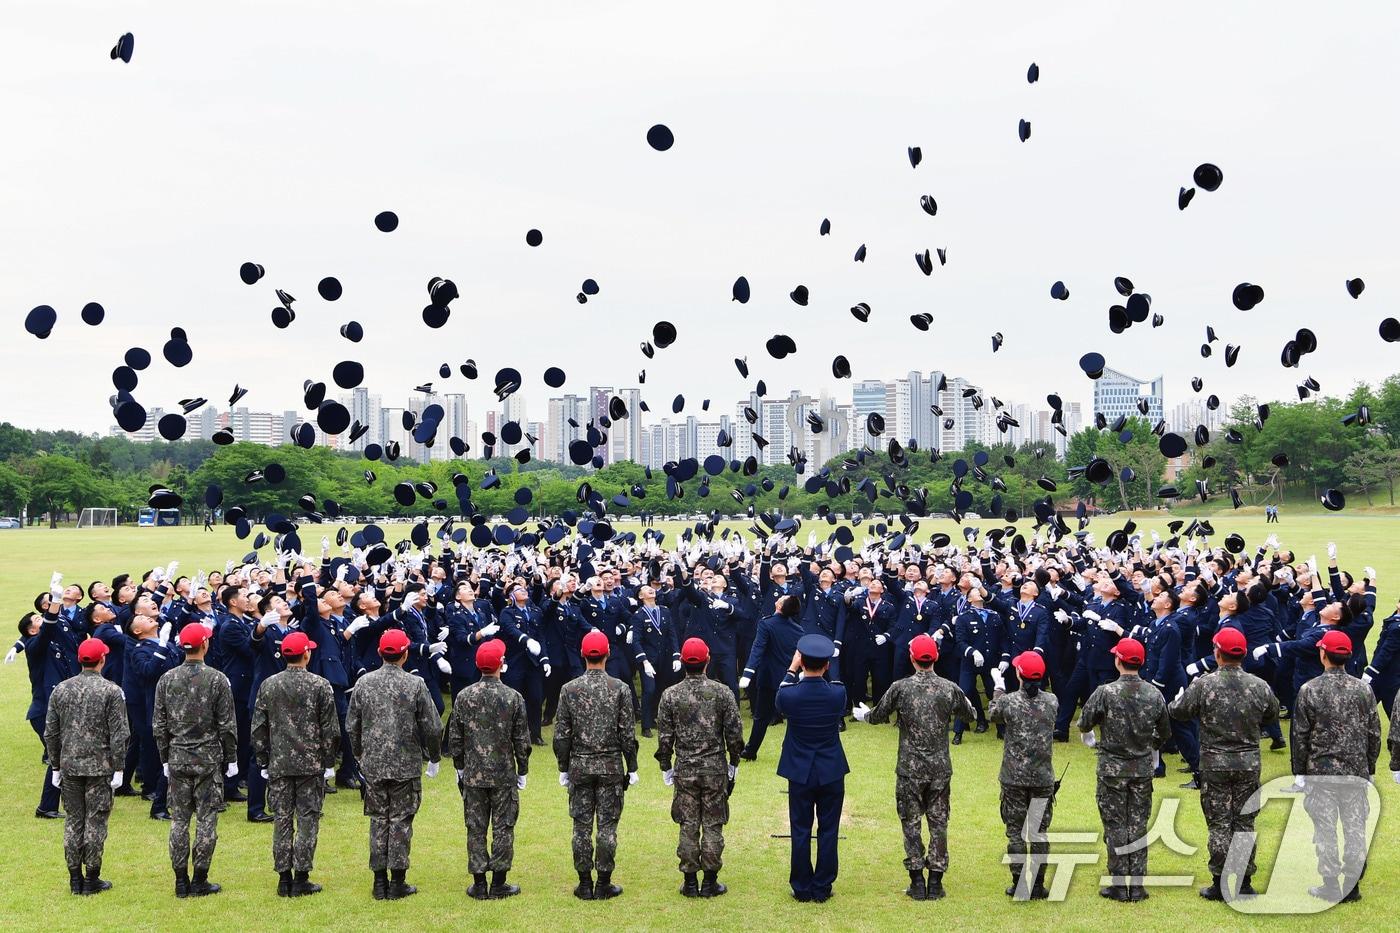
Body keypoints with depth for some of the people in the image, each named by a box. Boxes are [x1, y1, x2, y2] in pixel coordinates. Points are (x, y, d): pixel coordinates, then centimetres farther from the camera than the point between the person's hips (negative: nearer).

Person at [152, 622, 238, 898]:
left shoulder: (166, 679, 1)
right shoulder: (217, 679, -8)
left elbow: (159, 725, 5)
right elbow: (227, 725, -6)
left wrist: (165, 759, 14)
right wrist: (231, 759, 3)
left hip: (177, 759, 3)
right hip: (209, 759, -3)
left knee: (179, 820, 8)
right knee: (206, 820, 3)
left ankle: (181, 880, 11)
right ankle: (200, 880, 4)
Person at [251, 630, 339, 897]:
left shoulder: (268, 685, 2)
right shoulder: (320, 685, -6)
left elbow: (258, 728, 6)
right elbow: (330, 729, -4)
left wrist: (264, 762, 14)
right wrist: (329, 763, 5)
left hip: (278, 765, 3)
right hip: (311, 765, -3)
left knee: (282, 821, 7)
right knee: (307, 820, 3)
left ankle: (284, 879, 10)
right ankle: (301, 879, 3)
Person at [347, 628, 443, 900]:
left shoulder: (363, 683, -1)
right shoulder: (415, 684, -9)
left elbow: (351, 726, 5)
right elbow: (431, 728, -6)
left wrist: (360, 755, 20)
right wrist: (433, 758, 10)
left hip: (372, 765, 2)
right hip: (407, 765, -2)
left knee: (378, 821, 10)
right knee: (401, 821, 4)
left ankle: (380, 882, 12)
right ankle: (398, 882, 7)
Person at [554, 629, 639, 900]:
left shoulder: (569, 689, -3)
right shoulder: (620, 689, -6)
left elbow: (561, 735, 0)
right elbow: (627, 734, -4)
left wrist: (564, 769, 9)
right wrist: (631, 768, 4)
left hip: (579, 766, 1)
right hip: (611, 766, -1)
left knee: (581, 826, 6)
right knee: (607, 825, 4)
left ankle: (585, 884, 11)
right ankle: (604, 884, 7)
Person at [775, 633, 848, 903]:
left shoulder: (789, 695, -17)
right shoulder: (838, 693, -14)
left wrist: (792, 669, 7)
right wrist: (823, 675, 9)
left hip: (800, 772, -1)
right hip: (832, 772, 1)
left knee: (800, 831, 9)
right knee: (828, 830, 9)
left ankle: (802, 888, 15)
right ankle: (822, 888, 15)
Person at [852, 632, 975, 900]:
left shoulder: (900, 688, -10)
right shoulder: (950, 688, -5)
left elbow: (878, 716, 4)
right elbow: (970, 716, 11)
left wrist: (863, 715, 27)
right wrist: (964, 704, 34)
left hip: (910, 769, -1)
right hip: (941, 769, 2)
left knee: (912, 823, 8)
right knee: (938, 823, 10)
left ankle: (917, 882, 9)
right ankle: (935, 882, 12)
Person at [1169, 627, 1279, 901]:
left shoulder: (1204, 685, -14)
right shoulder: (1259, 686, -4)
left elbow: (1176, 711, -5)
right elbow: (1272, 716, 13)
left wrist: (1181, 694, 17)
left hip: (1215, 765, -2)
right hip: (1249, 764, 2)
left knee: (1219, 823, 4)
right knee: (1245, 823, 10)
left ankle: (1220, 883, 6)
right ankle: (1245, 882, 14)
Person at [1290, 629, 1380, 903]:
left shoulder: (1309, 690, -8)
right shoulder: (1363, 690, 0)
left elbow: (1300, 736, -5)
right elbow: (1374, 734, 6)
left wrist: (1300, 772, 5)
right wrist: (1369, 768, 17)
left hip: (1320, 771, -2)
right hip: (1356, 772, 3)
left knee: (1325, 830, 4)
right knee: (1355, 828, 9)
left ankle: (1331, 886, 6)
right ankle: (1352, 886, 13)